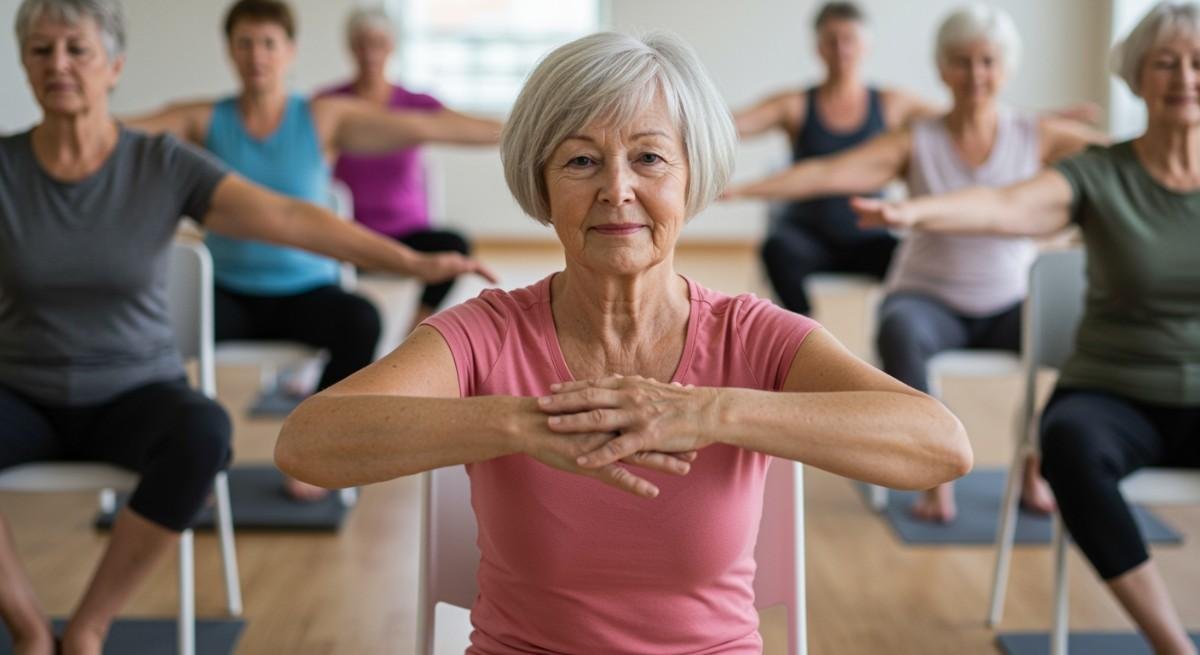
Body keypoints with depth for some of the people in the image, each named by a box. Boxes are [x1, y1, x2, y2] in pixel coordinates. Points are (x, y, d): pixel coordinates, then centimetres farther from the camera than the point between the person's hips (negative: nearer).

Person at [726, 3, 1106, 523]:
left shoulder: (1037, 138, 1)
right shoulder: (916, 143, -5)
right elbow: (826, 173, -16)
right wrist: (736, 189, -26)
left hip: (1011, 302, 2)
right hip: (930, 299, -1)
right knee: (900, 330, -37)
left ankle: (1037, 474, -6)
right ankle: (935, 479, -23)